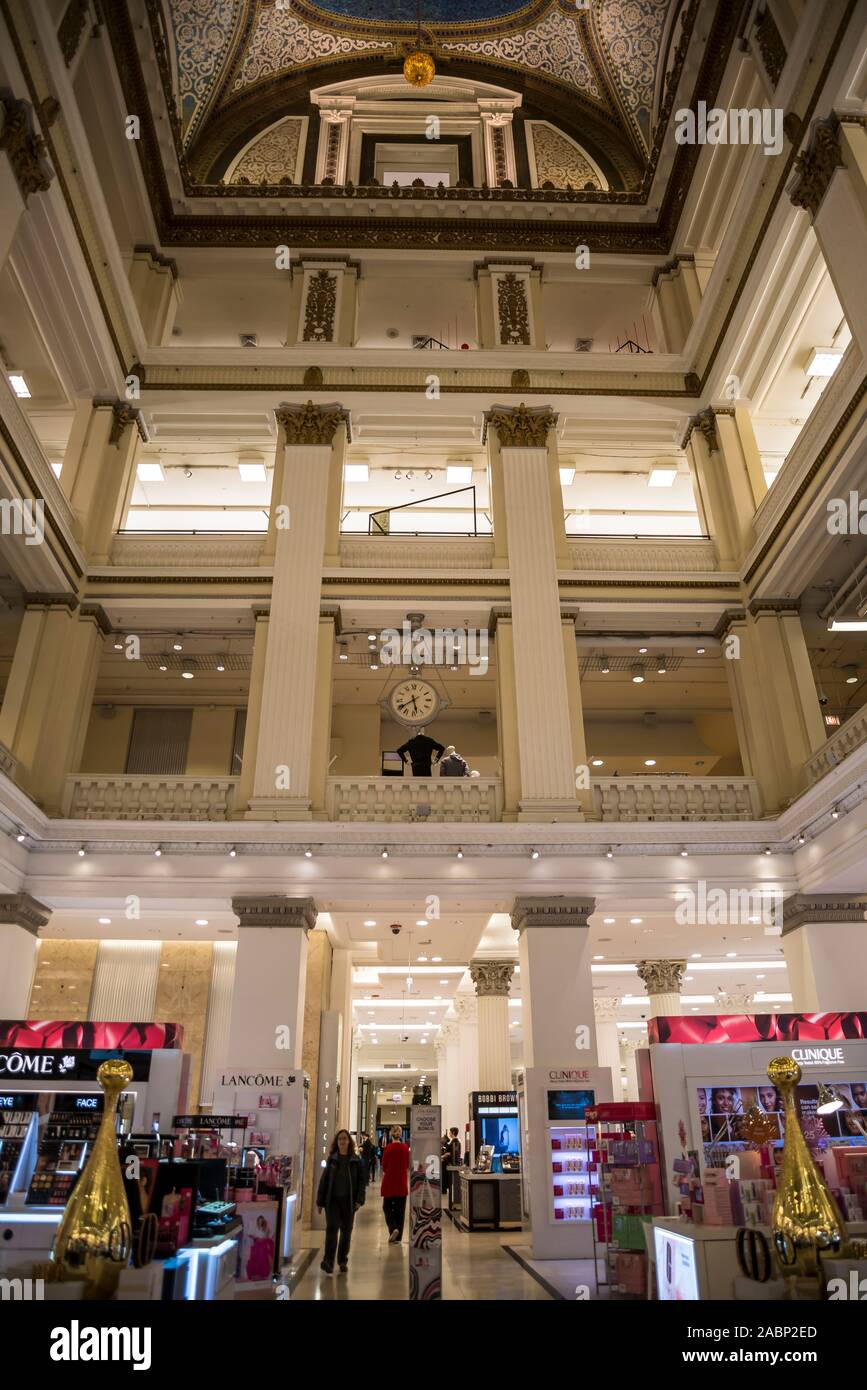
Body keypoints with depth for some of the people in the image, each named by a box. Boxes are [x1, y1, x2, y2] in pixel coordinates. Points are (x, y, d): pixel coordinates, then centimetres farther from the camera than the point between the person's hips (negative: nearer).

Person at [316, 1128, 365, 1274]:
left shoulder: (356, 1161, 0)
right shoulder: (331, 1159, 3)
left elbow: (361, 1180, 0)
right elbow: (324, 1180, 6)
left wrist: (359, 1199, -10)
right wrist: (320, 1201, 4)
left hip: (348, 1201, 0)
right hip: (332, 1200, 0)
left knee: (346, 1231, 8)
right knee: (331, 1229, -10)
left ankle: (342, 1261, 22)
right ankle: (328, 1261, -8)